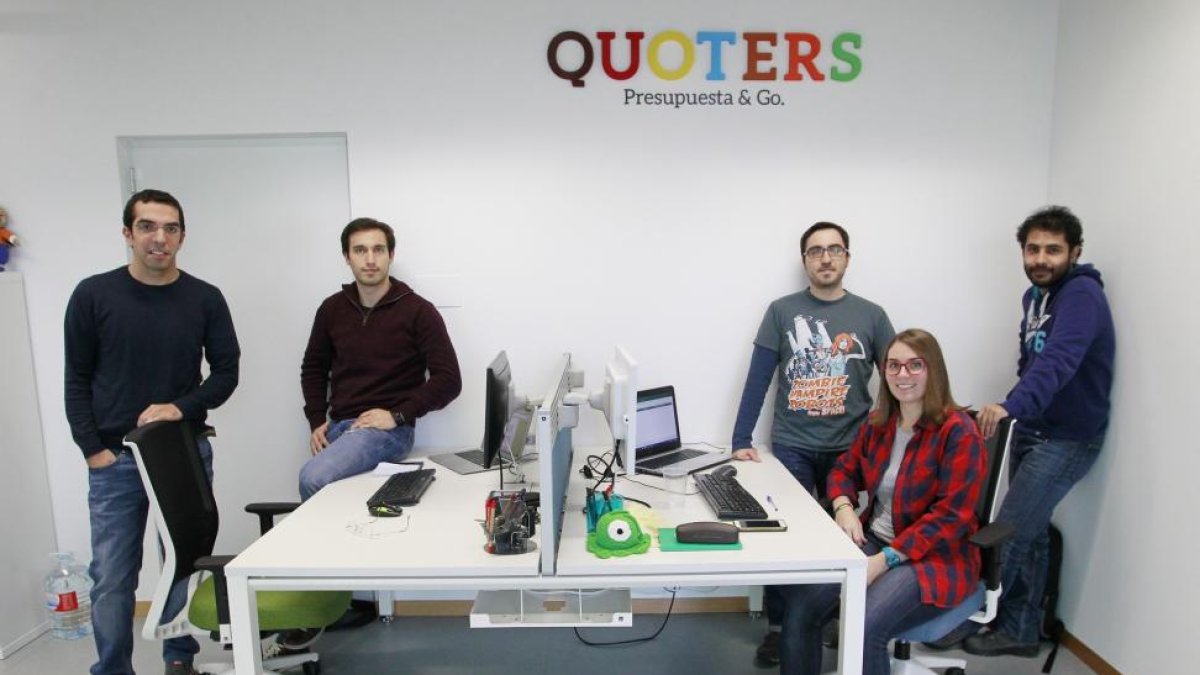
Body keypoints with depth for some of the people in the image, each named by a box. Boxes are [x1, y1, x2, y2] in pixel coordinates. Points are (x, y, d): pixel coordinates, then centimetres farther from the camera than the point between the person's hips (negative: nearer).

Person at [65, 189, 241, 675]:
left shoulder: (205, 299, 0)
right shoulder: (93, 295, -1)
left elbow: (226, 371, 3)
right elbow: (77, 379, 3)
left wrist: (183, 408, -14)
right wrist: (92, 449, -4)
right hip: (114, 460, 0)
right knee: (112, 580, 4)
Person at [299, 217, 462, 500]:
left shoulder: (418, 311, -6)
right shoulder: (332, 308, 9)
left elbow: (449, 380, -9)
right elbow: (314, 368, 21)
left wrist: (397, 415, -15)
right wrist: (317, 421, 8)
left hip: (388, 430, -5)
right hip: (337, 426, 5)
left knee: (313, 479, -25)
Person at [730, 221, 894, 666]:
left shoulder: (871, 315, 3)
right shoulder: (782, 311, 0)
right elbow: (758, 380, -3)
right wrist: (741, 441, -9)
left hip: (851, 449, 1)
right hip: (792, 447, -1)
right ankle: (777, 626, 18)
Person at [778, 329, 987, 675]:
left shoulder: (959, 432, -14)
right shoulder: (878, 422, 6)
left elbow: (951, 517, -18)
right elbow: (845, 470, 17)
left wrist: (883, 561, -24)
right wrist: (844, 508, -8)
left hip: (935, 557, -5)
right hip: (874, 542, 6)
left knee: (863, 630, -30)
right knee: (799, 608, -17)